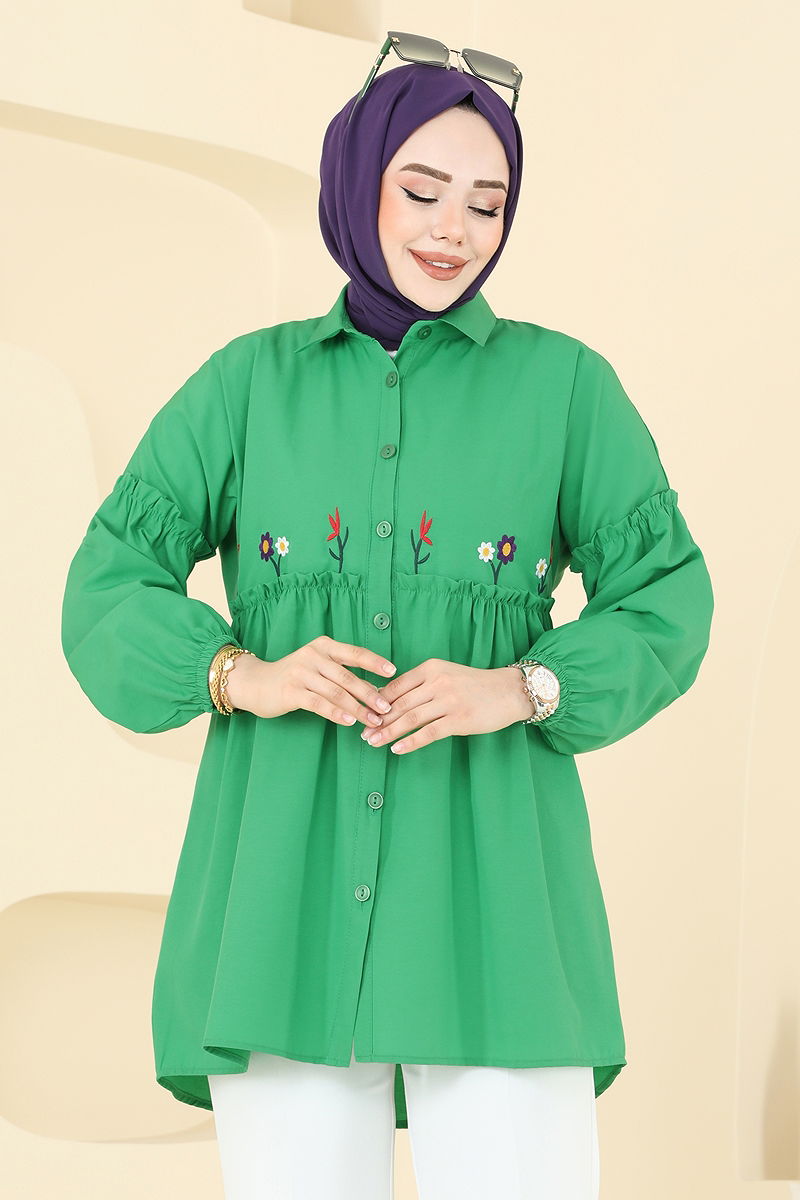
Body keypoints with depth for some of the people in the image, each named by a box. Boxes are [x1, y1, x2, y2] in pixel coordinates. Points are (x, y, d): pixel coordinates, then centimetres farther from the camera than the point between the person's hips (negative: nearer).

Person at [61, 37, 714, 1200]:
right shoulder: (248, 384, 10)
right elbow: (109, 594, 6)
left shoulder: (564, 383, 7)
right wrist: (247, 677, -13)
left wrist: (517, 688, -15)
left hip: (487, 882, -1)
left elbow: (663, 606, 4)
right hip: (286, 877, 1)